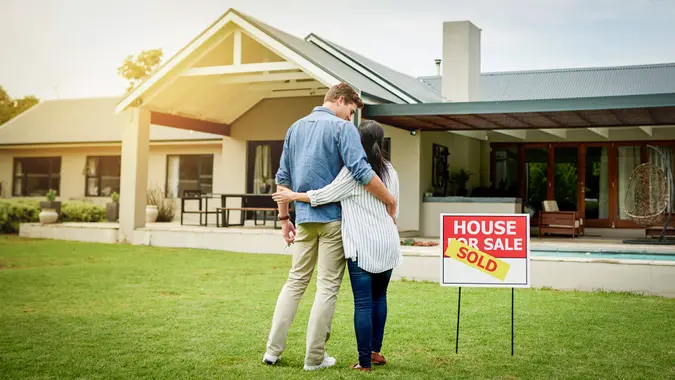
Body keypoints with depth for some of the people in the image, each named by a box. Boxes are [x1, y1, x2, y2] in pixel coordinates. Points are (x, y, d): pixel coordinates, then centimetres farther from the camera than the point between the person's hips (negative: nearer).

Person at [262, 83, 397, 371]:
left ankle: (273, 349, 13)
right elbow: (361, 172, -21)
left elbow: (283, 178, 13)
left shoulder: (296, 128, 12)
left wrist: (284, 218, 18)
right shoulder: (342, 128, -8)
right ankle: (315, 357, 6)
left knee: (295, 281, 14)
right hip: (333, 216, -6)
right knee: (328, 286, 2)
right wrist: (390, 201, -11)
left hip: (304, 217, 6)